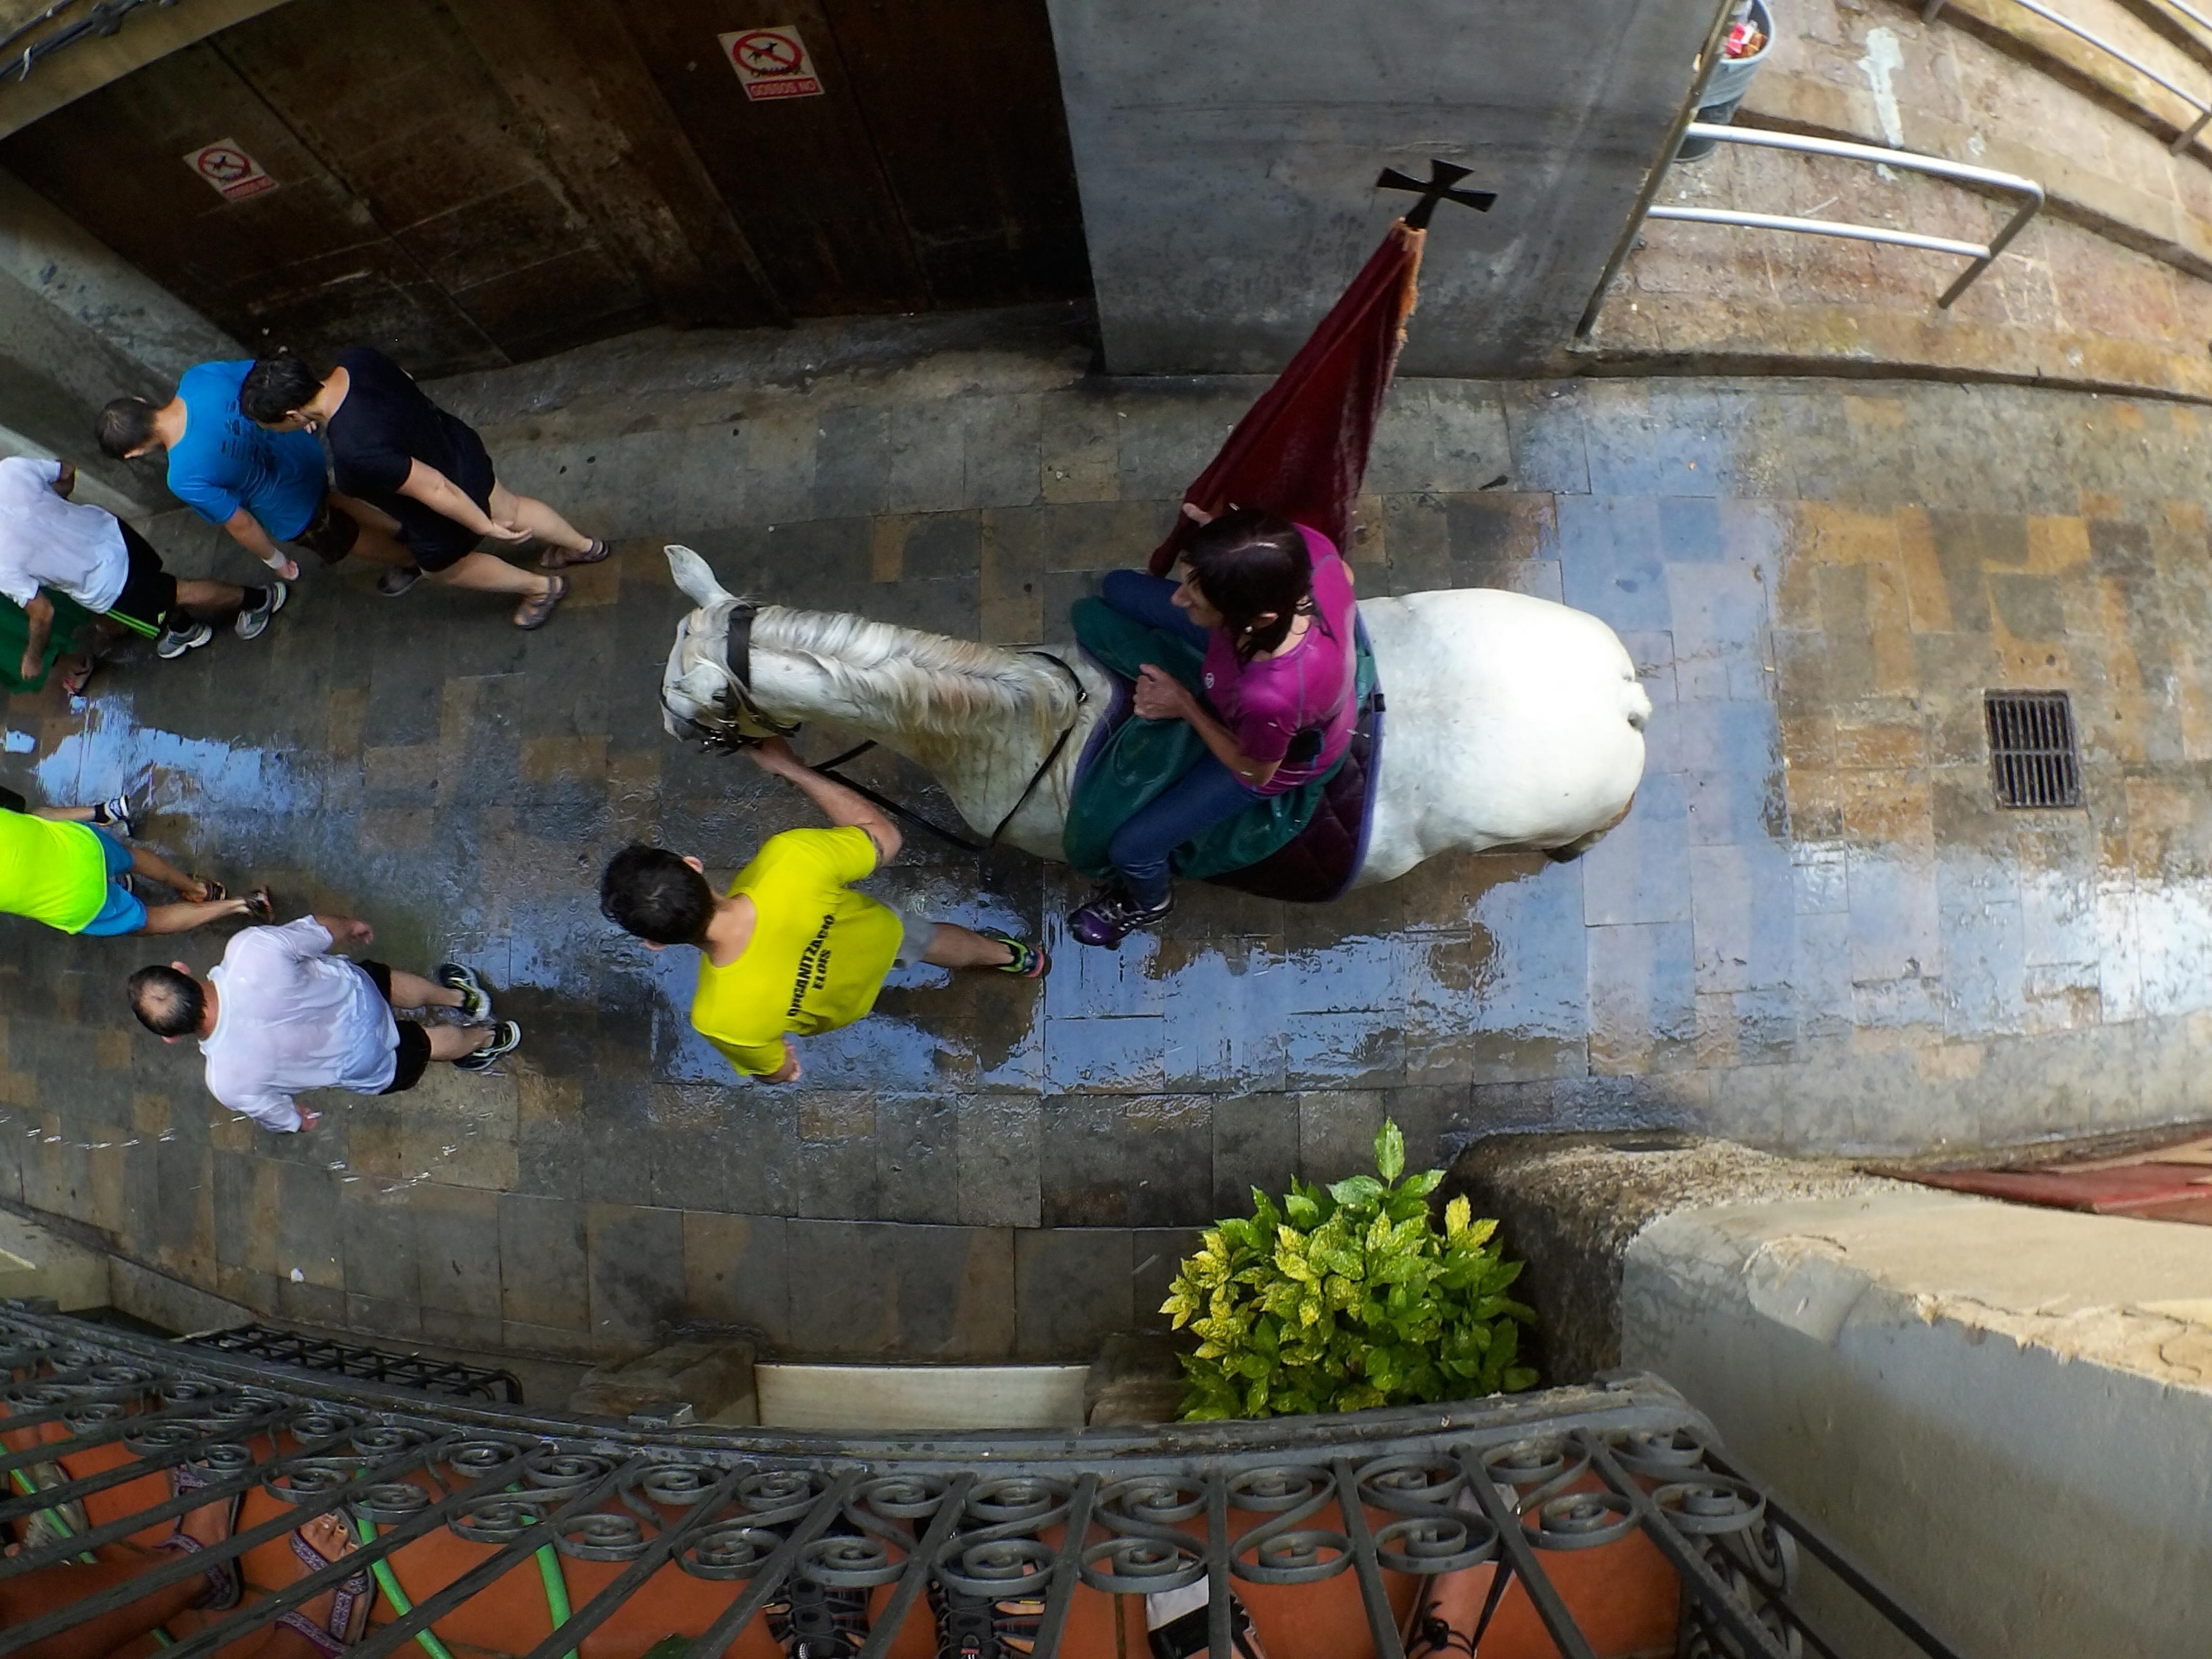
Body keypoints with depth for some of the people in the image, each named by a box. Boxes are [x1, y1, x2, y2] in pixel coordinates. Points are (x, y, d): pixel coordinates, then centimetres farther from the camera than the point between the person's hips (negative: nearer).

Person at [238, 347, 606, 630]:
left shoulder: (355, 453, -42)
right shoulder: (357, 360, -22)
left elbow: (435, 489, -33)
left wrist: (486, 528, -18)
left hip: (445, 517, -6)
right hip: (462, 447, 6)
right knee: (507, 507, 36)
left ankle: (541, 588, 48)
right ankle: (583, 546, 61)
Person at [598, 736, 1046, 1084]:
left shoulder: (722, 1018, -46)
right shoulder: (791, 858, -47)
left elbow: (781, 1071, -22)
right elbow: (885, 838, -24)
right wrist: (791, 767, -20)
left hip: (844, 1005, -1)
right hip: (881, 933, 1)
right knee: (928, 937, 38)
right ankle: (1014, 956, 69)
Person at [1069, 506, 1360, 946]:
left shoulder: (1270, 697, -50)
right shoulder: (1306, 545, -37)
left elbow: (1255, 770, -24)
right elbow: (1346, 577, -9)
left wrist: (1184, 705, -16)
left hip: (1281, 755, -5)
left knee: (1130, 847, 4)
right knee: (1119, 588, 11)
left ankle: (1149, 901, 44)